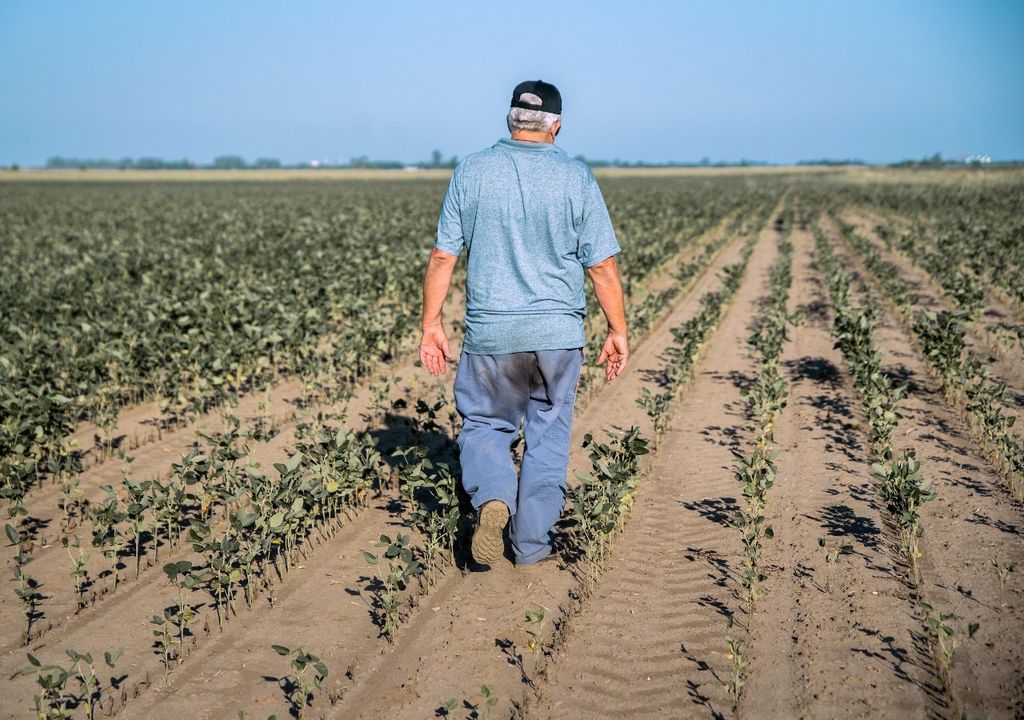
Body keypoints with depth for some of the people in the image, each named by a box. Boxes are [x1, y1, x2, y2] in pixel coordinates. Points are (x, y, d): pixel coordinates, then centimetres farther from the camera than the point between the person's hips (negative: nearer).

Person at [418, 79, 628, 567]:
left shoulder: (471, 172, 0)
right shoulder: (577, 179, -3)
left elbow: (443, 257, -1)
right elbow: (602, 265, -3)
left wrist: (431, 323, 6)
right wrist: (618, 331, 5)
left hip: (490, 331, 0)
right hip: (558, 331, 0)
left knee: (484, 423, 16)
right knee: (548, 434, 12)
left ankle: (492, 499, -10)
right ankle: (532, 542, 15)